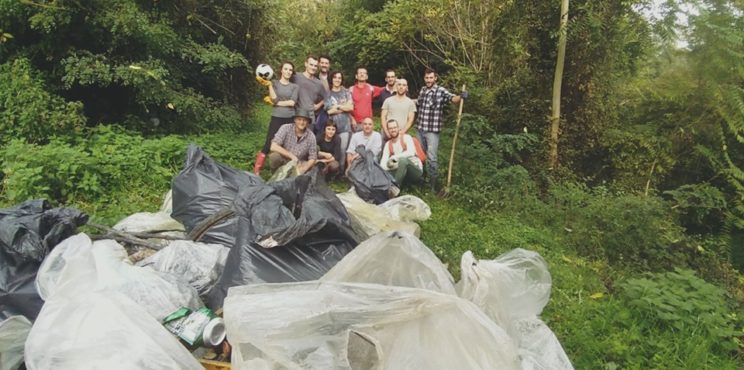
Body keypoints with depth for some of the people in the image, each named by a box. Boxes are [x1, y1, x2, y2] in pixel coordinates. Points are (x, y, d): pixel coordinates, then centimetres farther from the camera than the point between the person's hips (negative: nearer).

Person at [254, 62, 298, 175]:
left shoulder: (295, 87, 10)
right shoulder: (274, 83, 6)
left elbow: (292, 102, -4)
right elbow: (274, 99, -9)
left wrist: (277, 103, -6)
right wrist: (269, 84, -15)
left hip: (290, 119, 2)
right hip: (276, 118, -2)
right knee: (268, 144, -8)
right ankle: (256, 170, -2)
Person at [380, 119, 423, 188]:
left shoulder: (406, 137, -6)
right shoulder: (387, 145, 7)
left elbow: (411, 152, -26)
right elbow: (383, 162, -5)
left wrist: (395, 157, -30)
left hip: (416, 170, -4)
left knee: (403, 160, -36)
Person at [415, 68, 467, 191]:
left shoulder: (441, 91, -8)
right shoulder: (422, 90, 9)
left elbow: (452, 98, -26)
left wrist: (461, 96, -45)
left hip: (433, 130, -5)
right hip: (419, 129, 5)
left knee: (431, 157, -5)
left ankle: (433, 183, 7)